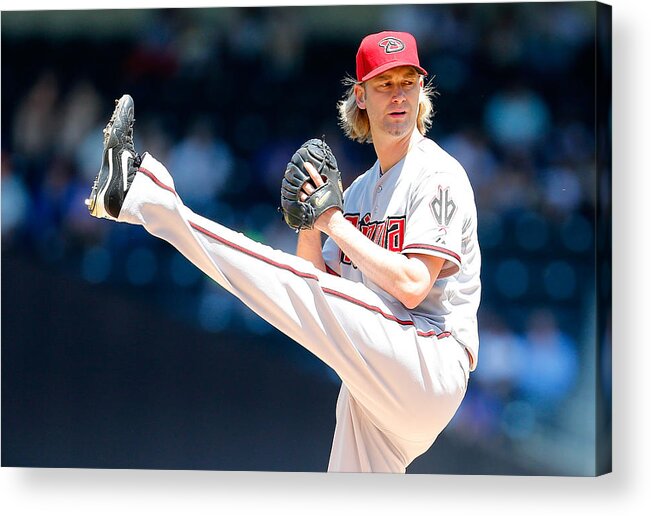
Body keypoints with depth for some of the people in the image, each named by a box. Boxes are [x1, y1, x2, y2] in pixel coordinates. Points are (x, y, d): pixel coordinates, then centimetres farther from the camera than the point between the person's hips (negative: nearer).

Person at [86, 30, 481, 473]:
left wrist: (334, 222, -10)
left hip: (430, 365, -8)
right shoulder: (360, 190, 20)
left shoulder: (437, 174, -5)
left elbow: (412, 286, -16)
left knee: (284, 278, -18)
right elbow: (321, 281, 14)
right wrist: (309, 223, -4)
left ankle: (140, 193, -11)